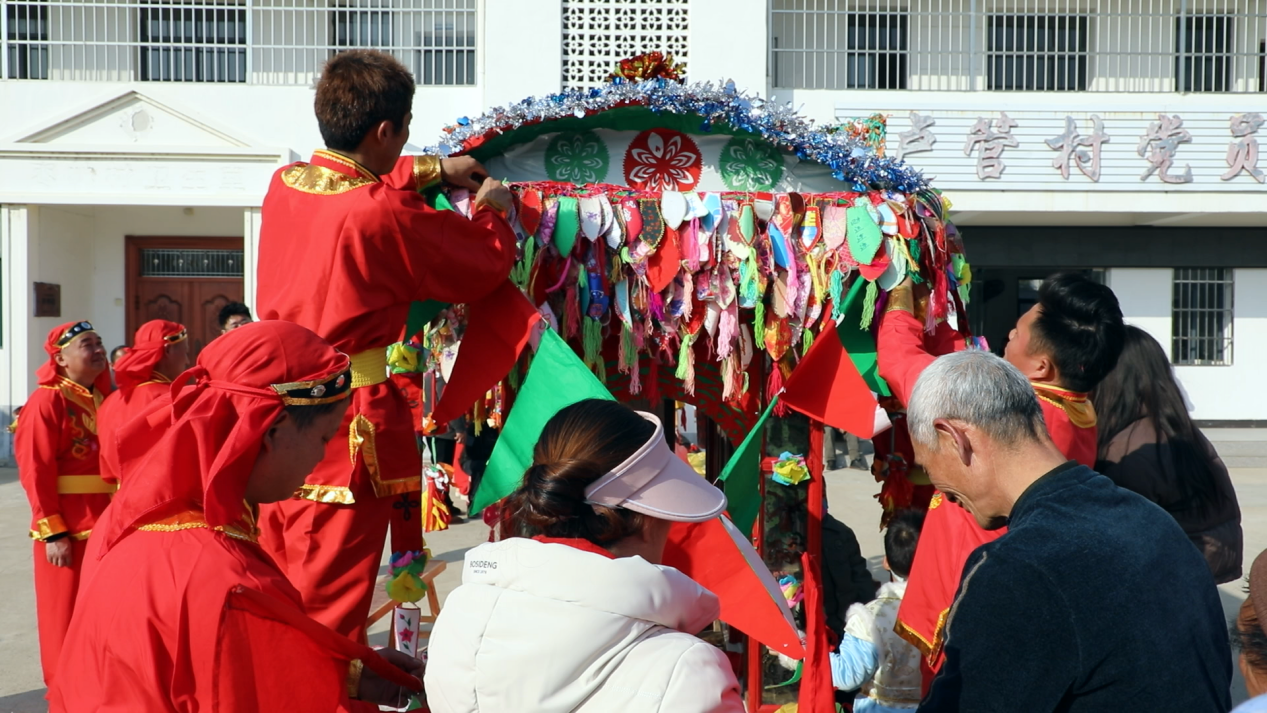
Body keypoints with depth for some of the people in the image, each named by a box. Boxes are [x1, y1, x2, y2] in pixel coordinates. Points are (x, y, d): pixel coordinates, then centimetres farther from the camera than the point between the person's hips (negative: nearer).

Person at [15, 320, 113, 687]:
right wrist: (53, 532, -18)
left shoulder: (103, 400, 12)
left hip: (106, 527, 7)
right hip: (68, 532, -7)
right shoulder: (47, 401, -11)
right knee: (67, 619, 3)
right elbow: (35, 472, -15)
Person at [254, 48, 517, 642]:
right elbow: (489, 264, -5)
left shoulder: (284, 185, 3)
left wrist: (431, 169, 28)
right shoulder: (388, 214, -19)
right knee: (327, 615, 2)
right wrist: (493, 210, 15)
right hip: (347, 433, -8)